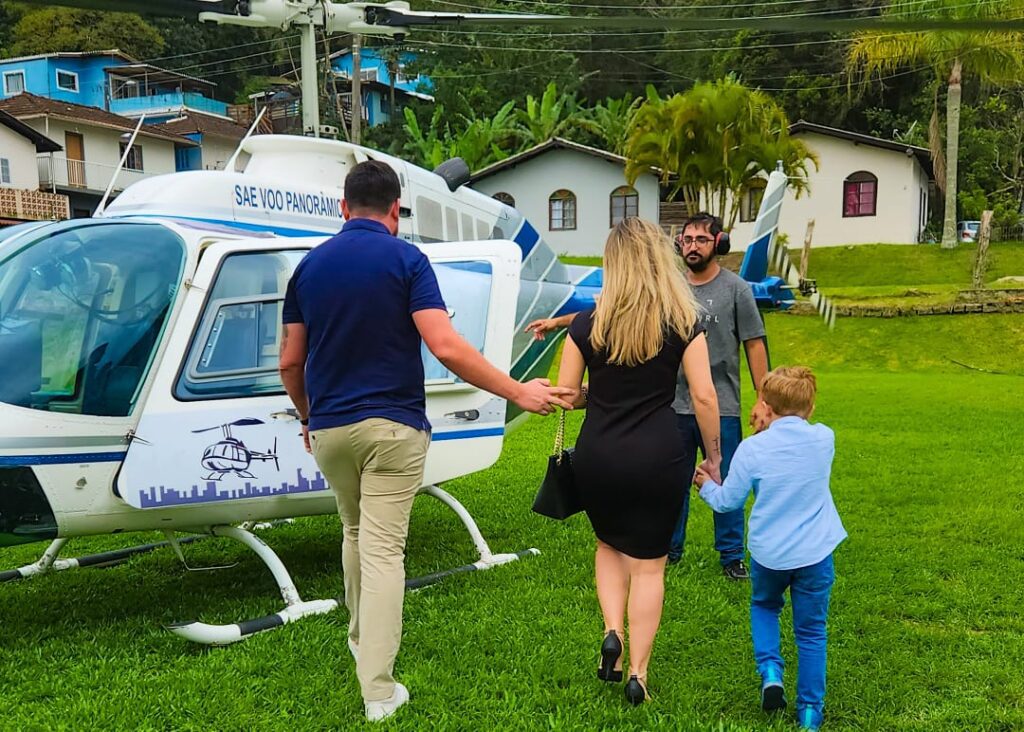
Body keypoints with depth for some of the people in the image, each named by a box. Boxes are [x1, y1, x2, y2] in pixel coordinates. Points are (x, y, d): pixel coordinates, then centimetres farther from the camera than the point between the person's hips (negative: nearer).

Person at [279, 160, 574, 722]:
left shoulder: (310, 265, 6)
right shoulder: (405, 259, -8)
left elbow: (290, 362, 7)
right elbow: (445, 348, -19)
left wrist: (307, 416, 25)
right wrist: (518, 392, -12)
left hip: (329, 429, 5)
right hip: (391, 426, -4)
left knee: (356, 534, 25)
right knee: (383, 550, -1)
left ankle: (361, 640, 42)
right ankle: (378, 690, 2)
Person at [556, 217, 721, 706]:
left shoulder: (587, 324, -1)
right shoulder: (683, 323, -3)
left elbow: (566, 395, 2)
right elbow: (704, 396, -6)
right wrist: (713, 455, 6)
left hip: (596, 455, 2)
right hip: (657, 457, -1)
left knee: (610, 544, 27)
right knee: (648, 563, 11)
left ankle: (612, 632, 9)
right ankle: (637, 673, 15)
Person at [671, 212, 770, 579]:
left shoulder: (736, 289, -2)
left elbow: (755, 345, -2)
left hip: (722, 408, -3)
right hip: (675, 406, 3)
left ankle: (732, 556, 20)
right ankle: (669, 549, 27)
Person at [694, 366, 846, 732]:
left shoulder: (752, 449, -12)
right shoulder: (824, 439, -4)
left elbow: (727, 502, -3)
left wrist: (707, 485, 18)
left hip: (768, 554, -1)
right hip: (815, 553, 1)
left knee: (763, 606, 28)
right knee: (810, 631, 13)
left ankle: (770, 670, 10)